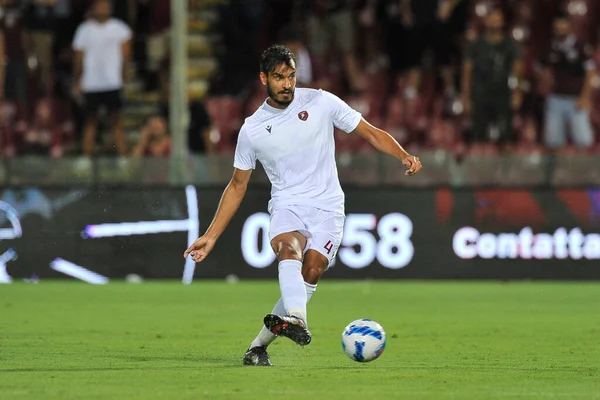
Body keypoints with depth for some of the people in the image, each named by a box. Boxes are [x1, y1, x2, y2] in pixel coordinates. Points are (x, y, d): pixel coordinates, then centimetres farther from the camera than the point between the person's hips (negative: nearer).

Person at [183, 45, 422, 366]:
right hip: (286, 206, 0)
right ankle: (296, 319, -57)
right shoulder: (252, 129, 5)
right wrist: (210, 237, 11)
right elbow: (237, 186, 15)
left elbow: (370, 133, 5)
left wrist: (404, 156, -14)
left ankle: (260, 343, -10)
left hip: (327, 207, 0)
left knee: (311, 270, -22)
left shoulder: (320, 102, 1)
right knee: (289, 248, -33)